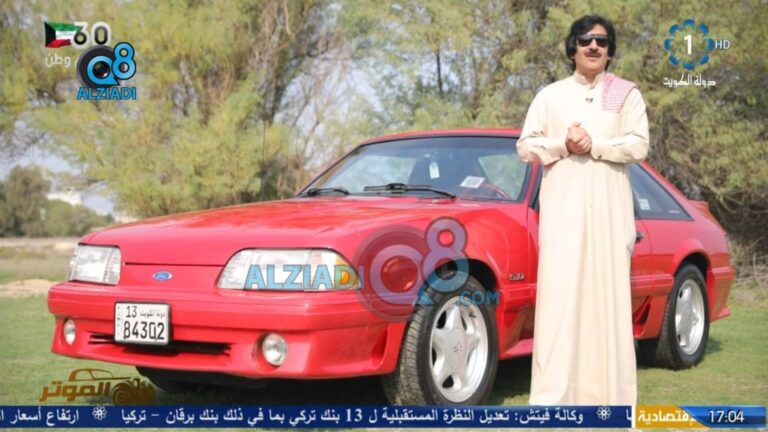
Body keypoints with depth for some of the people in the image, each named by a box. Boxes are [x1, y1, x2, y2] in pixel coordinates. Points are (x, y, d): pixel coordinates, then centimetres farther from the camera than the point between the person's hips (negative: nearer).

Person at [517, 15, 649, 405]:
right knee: (559, 292, -8)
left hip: (608, 207, 0)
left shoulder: (626, 94, 9)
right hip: (562, 207, 0)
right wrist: (562, 145, -9)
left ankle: (609, 391, 0)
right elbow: (525, 146, 8)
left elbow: (639, 145, -2)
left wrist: (594, 145, -13)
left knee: (608, 292, -4)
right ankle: (553, 394, -9)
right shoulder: (550, 96, 13)